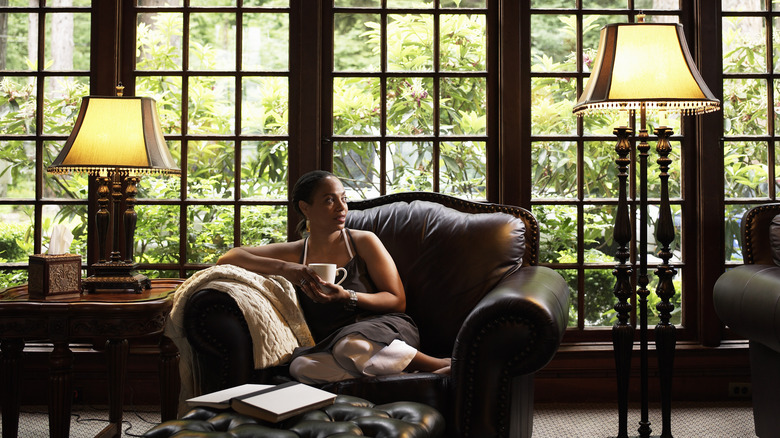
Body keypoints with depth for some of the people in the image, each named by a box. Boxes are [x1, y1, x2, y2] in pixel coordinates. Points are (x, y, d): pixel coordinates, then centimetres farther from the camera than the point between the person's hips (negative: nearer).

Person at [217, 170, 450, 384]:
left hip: (382, 327, -3)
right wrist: (283, 268, -9)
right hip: (331, 343, 3)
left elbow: (398, 301, 3)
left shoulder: (363, 242, 6)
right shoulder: (295, 253, 13)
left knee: (351, 347, -39)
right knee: (301, 366, -34)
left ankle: (444, 365, -24)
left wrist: (348, 296, -14)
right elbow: (228, 257, 7)